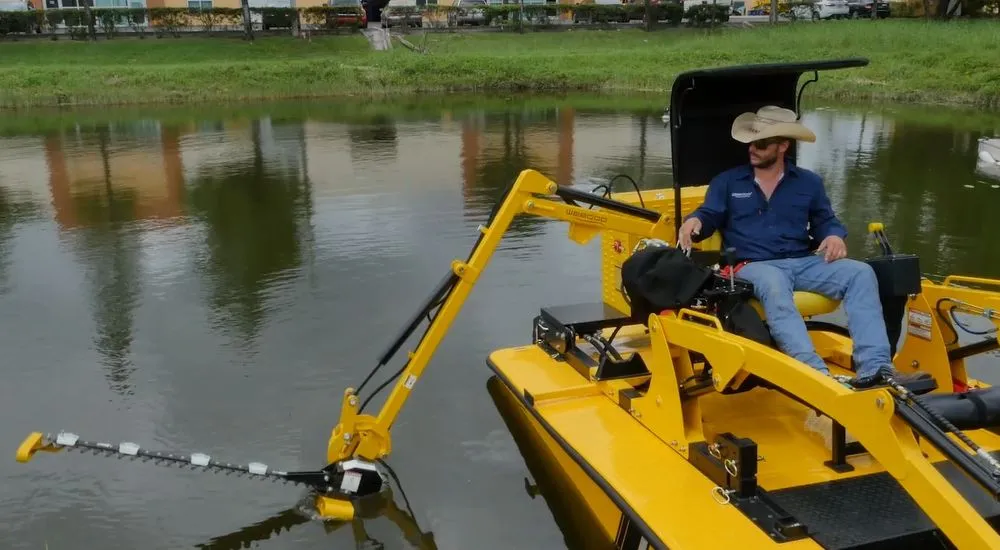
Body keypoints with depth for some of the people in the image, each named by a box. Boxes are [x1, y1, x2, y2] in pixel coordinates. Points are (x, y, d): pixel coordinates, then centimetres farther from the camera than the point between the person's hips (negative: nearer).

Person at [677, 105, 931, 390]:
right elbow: (709, 216, 7)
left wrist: (835, 236, -6)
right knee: (774, 285, -40)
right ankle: (817, 374, -55)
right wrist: (695, 221, -18)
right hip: (754, 266, -3)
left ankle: (874, 369, -30)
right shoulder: (727, 182, 12)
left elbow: (825, 221, 19)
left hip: (803, 262, 4)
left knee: (861, 273, -21)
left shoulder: (809, 182, 18)